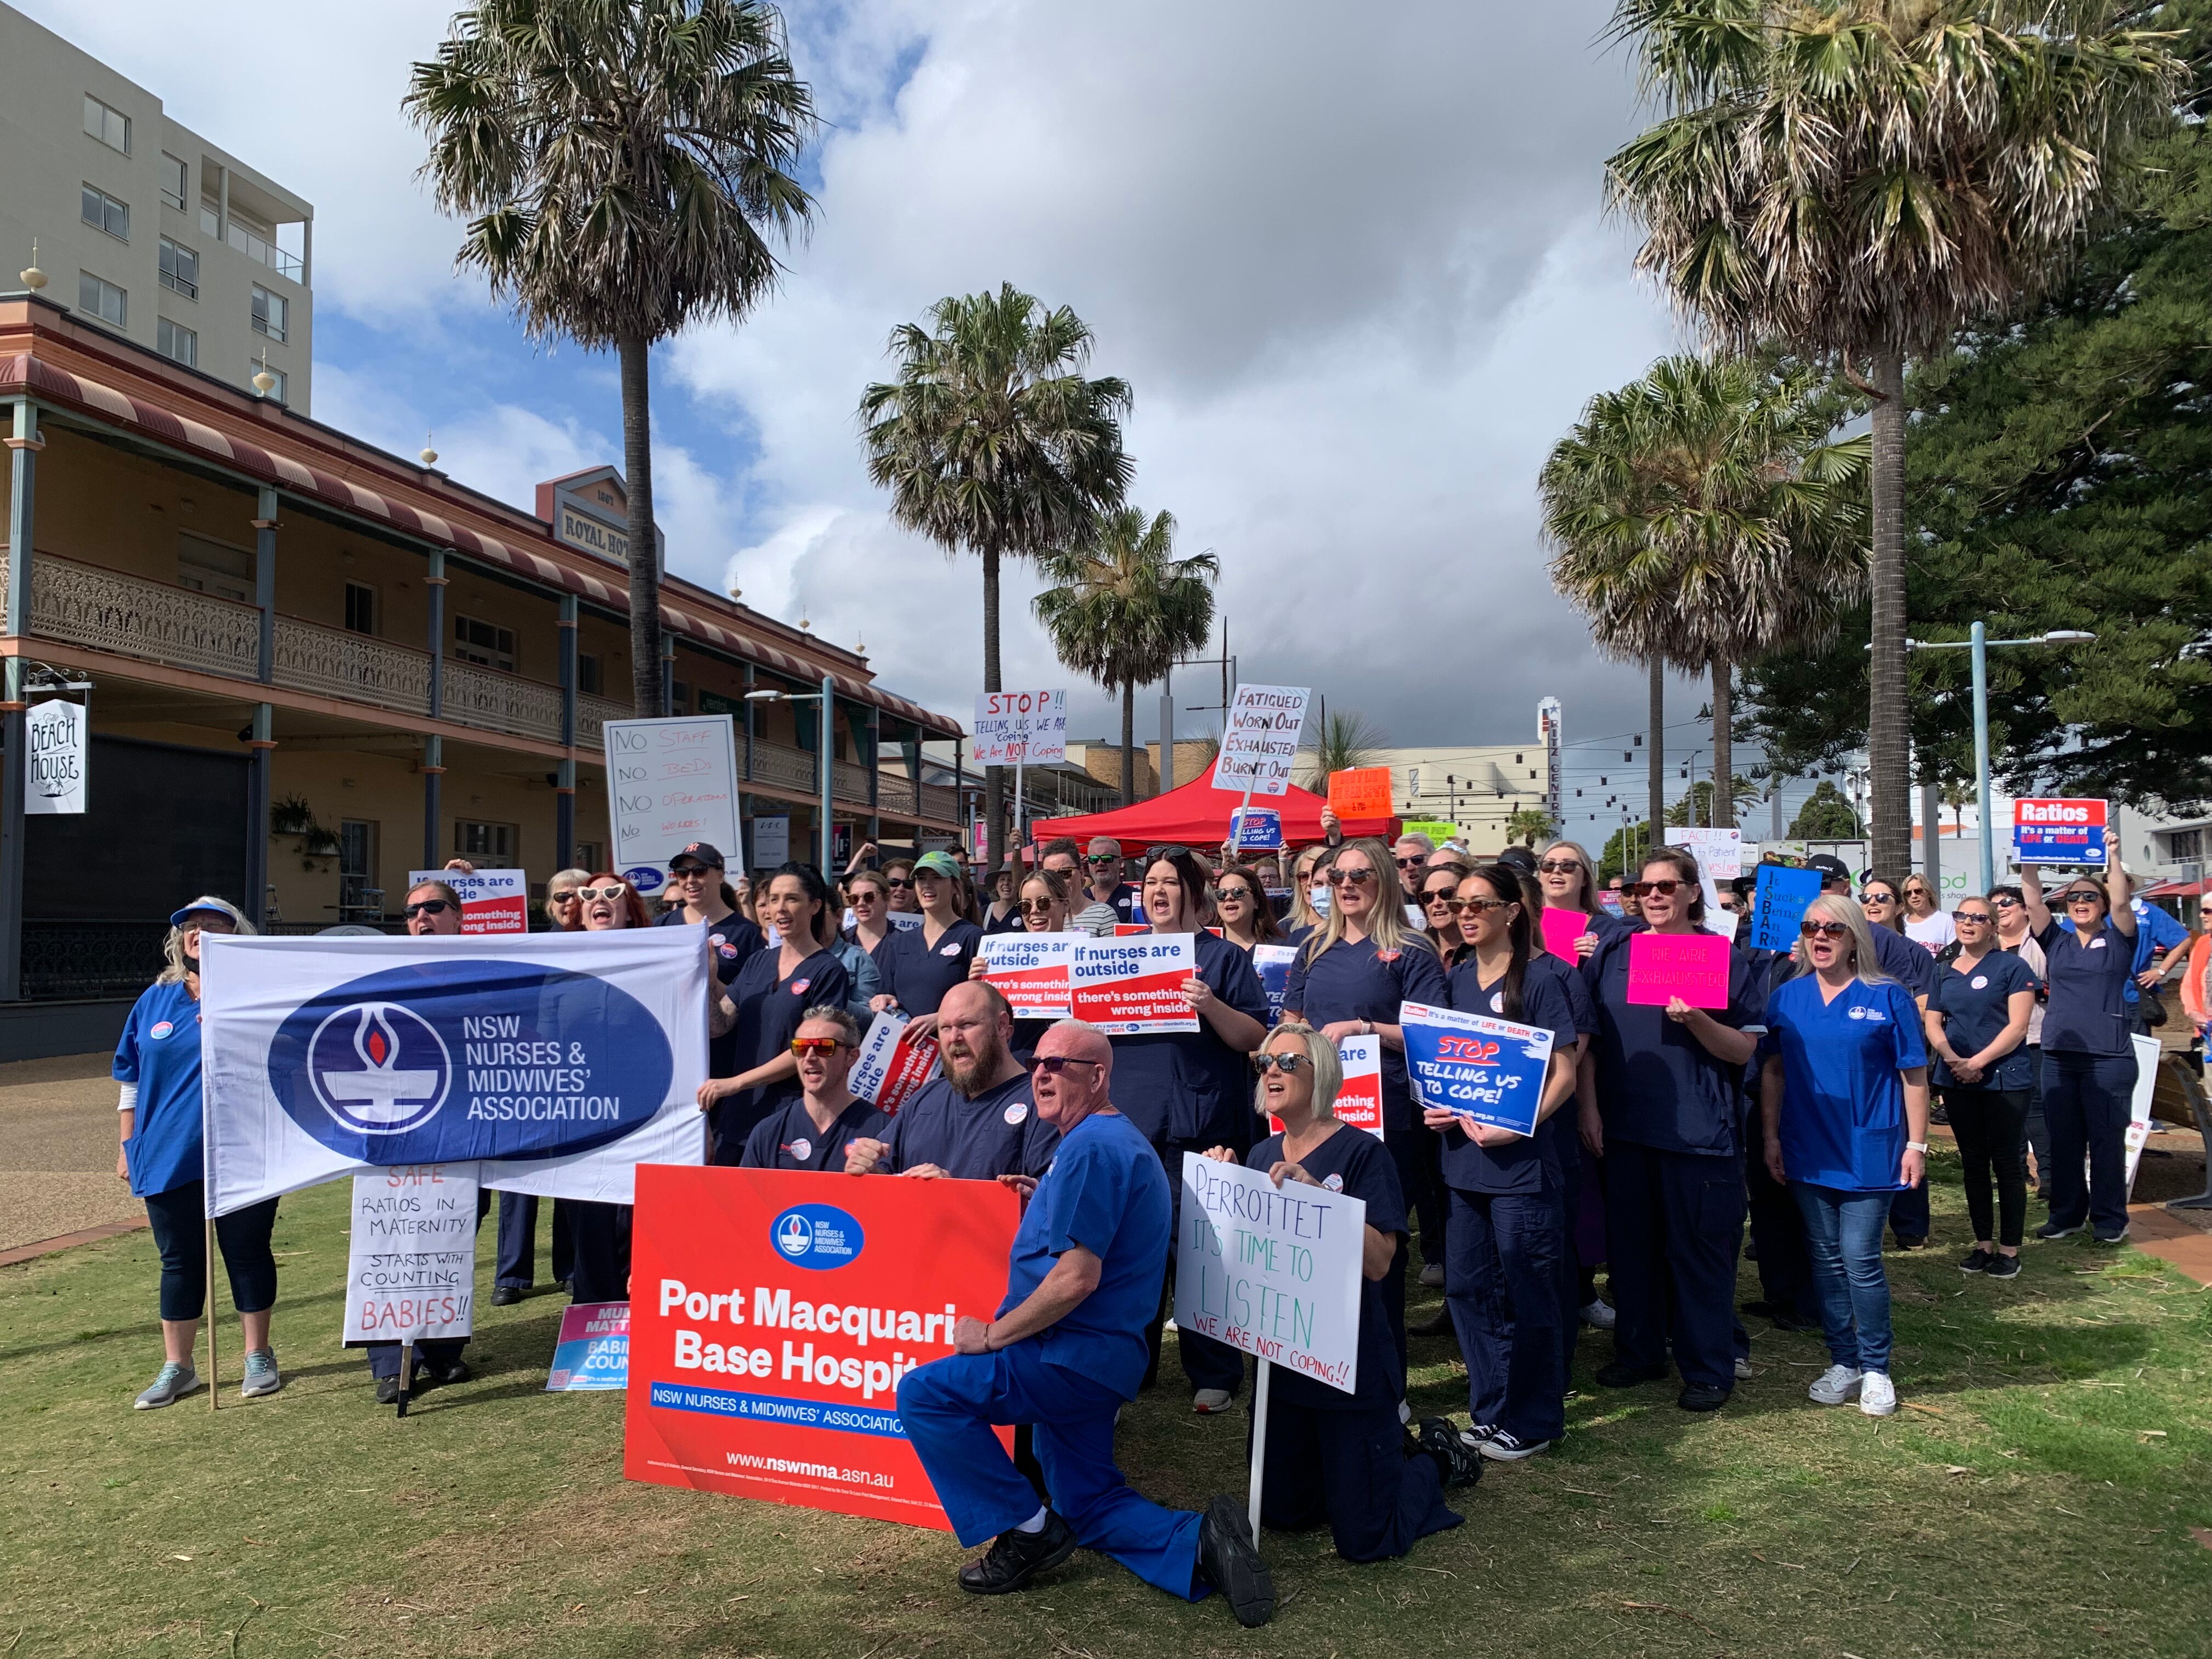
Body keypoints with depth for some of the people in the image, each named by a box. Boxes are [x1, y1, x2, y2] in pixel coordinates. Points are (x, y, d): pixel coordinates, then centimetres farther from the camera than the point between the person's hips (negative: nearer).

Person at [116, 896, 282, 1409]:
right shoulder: (155, 1001, 9)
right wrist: (126, 1147, 11)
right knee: (179, 1260, 10)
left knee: (247, 1252, 6)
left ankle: (259, 1356, 20)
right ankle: (177, 1368, 22)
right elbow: (130, 1081, 14)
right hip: (168, 1156, 3)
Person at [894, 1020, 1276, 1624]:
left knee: (923, 1393, -10)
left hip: (1076, 1358, -11)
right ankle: (1202, 1544, 3)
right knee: (1089, 1505, 19)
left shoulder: (1091, 1148, -19)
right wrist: (1042, 1204, 8)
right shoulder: (1116, 1139, 16)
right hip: (1098, 1360, 11)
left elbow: (1077, 1278, -26)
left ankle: (1026, 1530, -2)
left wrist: (991, 1336, -16)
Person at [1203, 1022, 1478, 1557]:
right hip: (1282, 1360, 7)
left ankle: (1436, 1457, 28)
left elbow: (1378, 1262, -23)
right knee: (1281, 1513, 18)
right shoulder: (1261, 1157, 4)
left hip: (1353, 1367, -6)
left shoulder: (1360, 1153, -15)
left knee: (1363, 1541, 0)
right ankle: (1393, 1450, 38)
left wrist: (1316, 1193, -31)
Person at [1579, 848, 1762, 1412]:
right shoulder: (1613, 952, 6)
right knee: (1630, 1240, 12)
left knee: (1700, 1248, 3)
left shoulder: (1725, 958, -1)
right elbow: (1588, 1037, 7)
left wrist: (1694, 1019, -20)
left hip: (1699, 1128, -3)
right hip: (1624, 1125, 3)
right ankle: (1639, 1350, 27)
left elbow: (1743, 1050, -4)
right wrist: (1588, 1106, 0)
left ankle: (1710, 1367, 17)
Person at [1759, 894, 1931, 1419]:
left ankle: (1876, 1370, 13)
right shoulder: (1787, 997, 5)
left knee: (1861, 1261, -4)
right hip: (1809, 1153, 3)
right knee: (1826, 1261, 10)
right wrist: (1771, 1136, 3)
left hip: (1869, 1151, -3)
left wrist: (1916, 1143, -5)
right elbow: (1772, 1070, 7)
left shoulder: (1887, 997, -4)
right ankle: (1843, 1363, 23)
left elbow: (1914, 1075, -2)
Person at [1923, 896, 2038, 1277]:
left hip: (2004, 1079, -5)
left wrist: (1978, 1062, -17)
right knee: (1973, 1161, 10)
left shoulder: (2011, 966, -3)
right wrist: (1953, 1060, -10)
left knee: (2006, 1163, 0)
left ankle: (2009, 1249, 8)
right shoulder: (1944, 971, 12)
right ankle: (1983, 1243, 19)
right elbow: (1933, 1023, 8)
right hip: (1957, 1081, 5)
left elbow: (2018, 1025, -10)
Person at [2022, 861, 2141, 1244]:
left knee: (2106, 1139, 2)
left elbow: (2121, 901, -11)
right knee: (2063, 1139, 9)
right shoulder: (2056, 941, 12)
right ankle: (2067, 1213, 19)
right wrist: (2028, 862, -5)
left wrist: (2113, 857, -16)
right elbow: (2033, 901, 3)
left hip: (2109, 1057, -3)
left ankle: (2110, 1218, 12)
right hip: (2058, 1056, 4)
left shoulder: (2118, 941, 5)